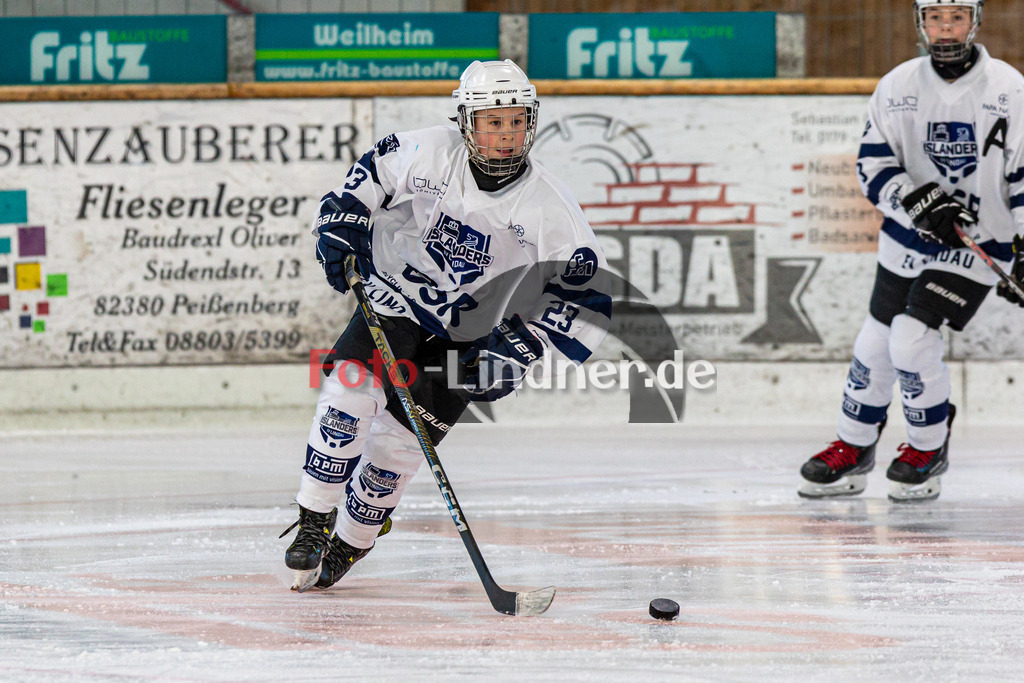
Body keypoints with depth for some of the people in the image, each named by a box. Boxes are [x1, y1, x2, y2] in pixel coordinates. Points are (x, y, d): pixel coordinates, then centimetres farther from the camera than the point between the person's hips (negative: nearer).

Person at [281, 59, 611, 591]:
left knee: (397, 445, -4)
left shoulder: (548, 208, -17)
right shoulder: (426, 153, -15)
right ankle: (314, 522, -8)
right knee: (348, 388, -23)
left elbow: (587, 287, -12)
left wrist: (521, 347, -20)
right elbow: (371, 174, 7)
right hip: (395, 296, 1)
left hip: (467, 334, 0)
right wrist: (341, 223, -8)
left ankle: (348, 545, 19)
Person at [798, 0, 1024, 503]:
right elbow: (873, 167, -4)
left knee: (912, 338, -17)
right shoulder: (897, 87, -5)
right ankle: (852, 450, 30)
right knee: (876, 343, 10)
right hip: (908, 238, 4)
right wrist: (921, 201, -22)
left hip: (979, 244, -4)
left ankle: (929, 450, 5)